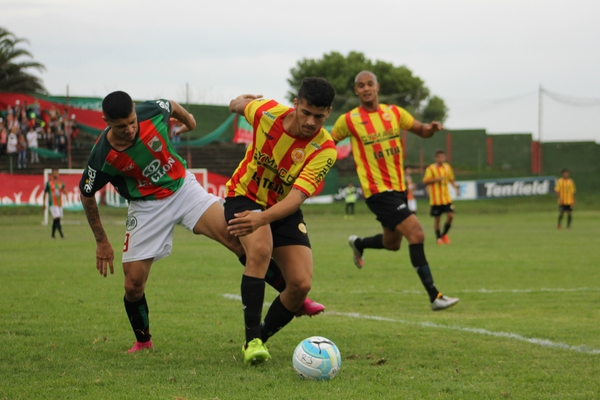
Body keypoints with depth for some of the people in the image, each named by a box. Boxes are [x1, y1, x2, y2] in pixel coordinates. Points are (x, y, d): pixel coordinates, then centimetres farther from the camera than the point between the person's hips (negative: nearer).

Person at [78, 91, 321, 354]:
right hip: (146, 208, -1)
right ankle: (143, 341, 24)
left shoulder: (152, 113, -20)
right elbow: (87, 195, -4)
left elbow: (171, 106, 7)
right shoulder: (102, 156, -22)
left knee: (235, 236, -18)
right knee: (133, 283, -6)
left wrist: (188, 120, 27)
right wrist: (102, 241, 1)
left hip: (183, 187, 1)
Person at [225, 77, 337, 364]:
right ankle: (251, 339, -31)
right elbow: (237, 105, 4)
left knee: (301, 283, -12)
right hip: (244, 197, -2)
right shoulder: (266, 112, -21)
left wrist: (263, 218, -51)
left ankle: (261, 339, 12)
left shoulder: (324, 150, -24)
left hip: (285, 209, 2)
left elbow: (296, 197, -34)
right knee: (260, 249, -32)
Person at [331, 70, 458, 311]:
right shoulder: (349, 120, -6)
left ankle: (358, 244, 52)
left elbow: (421, 131, 12)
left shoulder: (394, 113, 5)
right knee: (416, 233, -19)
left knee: (392, 243, 20)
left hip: (398, 187, 7)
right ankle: (434, 296, -17)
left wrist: (431, 129, -10)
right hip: (377, 190, -7)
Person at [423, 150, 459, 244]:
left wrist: (455, 186, 4)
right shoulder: (430, 168, -6)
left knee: (450, 215, -7)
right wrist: (436, 179, -21)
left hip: (446, 198, 4)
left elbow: (451, 179, 21)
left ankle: (444, 234, 14)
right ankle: (439, 238, 15)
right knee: (437, 218, 2)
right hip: (436, 199, -4)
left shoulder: (447, 167, 9)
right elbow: (425, 181, -10)